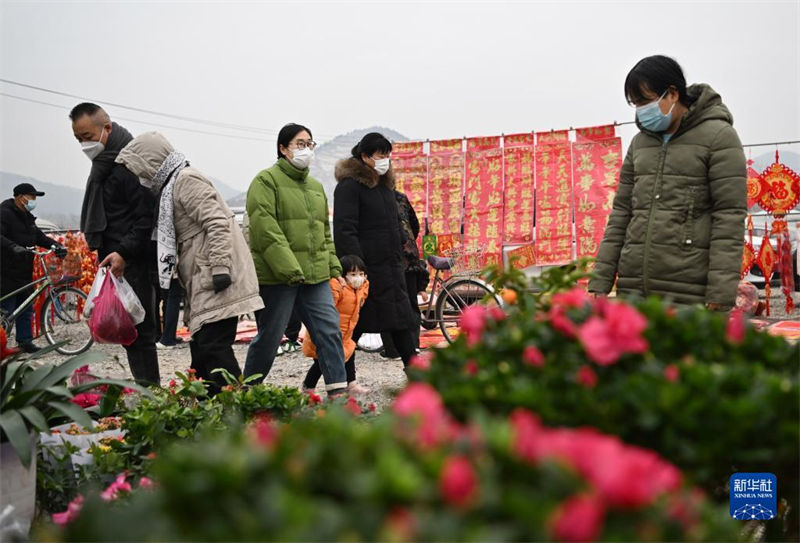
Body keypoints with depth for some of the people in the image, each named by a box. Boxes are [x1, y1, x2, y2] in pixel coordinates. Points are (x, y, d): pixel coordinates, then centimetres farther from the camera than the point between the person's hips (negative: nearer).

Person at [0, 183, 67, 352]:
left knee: (26, 309, 13)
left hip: (24, 273, 9)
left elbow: (40, 237, 16)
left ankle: (25, 341, 21)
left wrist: (57, 246, 0)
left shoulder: (27, 217, 18)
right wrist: (15, 247, -40)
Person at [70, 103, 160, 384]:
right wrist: (104, 251, 18)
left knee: (138, 331, -7)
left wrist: (124, 252, -24)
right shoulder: (103, 163, 18)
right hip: (115, 260, 10)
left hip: (133, 263, -10)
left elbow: (147, 216, -18)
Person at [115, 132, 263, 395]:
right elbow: (174, 239, 26)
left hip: (218, 283, -10)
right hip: (203, 284, 10)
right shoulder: (170, 186, 22)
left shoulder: (186, 180, -10)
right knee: (201, 346, 12)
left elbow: (217, 223, -20)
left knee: (213, 346, -13)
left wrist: (220, 268, -23)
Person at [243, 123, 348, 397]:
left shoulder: (316, 186, 20)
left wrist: (333, 267, 13)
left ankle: (338, 390, 3)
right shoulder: (266, 180, -5)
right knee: (269, 338, 4)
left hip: (315, 276, 6)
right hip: (276, 277, -6)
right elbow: (265, 229, -15)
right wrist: (289, 268, -21)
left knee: (330, 331, -2)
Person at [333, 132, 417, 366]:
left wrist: (400, 257, 18)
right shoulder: (349, 185, -10)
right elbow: (344, 230, -17)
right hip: (367, 267, -8)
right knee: (355, 324, 1)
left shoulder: (385, 184, 16)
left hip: (391, 267, 8)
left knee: (400, 320, 10)